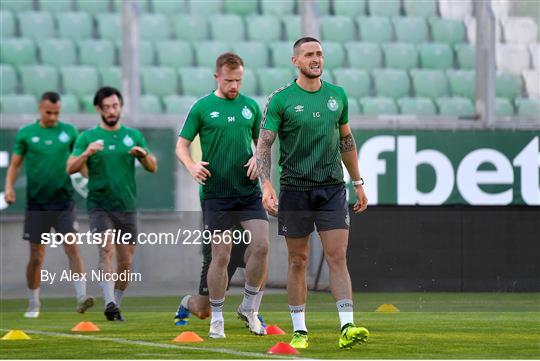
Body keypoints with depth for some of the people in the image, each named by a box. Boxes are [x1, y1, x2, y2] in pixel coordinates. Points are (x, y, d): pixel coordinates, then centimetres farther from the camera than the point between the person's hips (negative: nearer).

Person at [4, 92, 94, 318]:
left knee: (73, 248, -13)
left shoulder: (69, 131, 6)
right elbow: (15, 164, 7)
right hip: (36, 203, 0)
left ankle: (81, 297, -19)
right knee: (37, 256, 3)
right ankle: (33, 305, 16)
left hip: (64, 202, 0)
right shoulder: (25, 134, 4)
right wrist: (9, 186, -8)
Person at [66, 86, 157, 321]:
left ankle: (115, 305, 19)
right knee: (107, 249, -23)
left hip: (126, 206, 3)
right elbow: (71, 168, -5)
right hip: (99, 204, -3)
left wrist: (144, 154, -12)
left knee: (126, 262, 3)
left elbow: (153, 168, 10)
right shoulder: (88, 137, 2)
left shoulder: (133, 135, 10)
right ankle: (109, 304, -29)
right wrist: (87, 153, -23)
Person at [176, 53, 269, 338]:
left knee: (261, 247, -9)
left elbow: (262, 142, 19)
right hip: (216, 194, -3)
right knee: (221, 256, -2)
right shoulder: (202, 107, 0)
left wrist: (258, 158, -3)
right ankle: (216, 318, 12)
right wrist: (191, 165, -16)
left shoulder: (250, 106, 9)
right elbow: (182, 145, 4)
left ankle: (248, 308, 10)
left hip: (249, 192, 3)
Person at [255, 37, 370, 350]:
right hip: (295, 190, -2)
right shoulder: (281, 99, -4)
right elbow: (264, 145, -7)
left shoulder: (337, 95, 8)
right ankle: (299, 330, 14)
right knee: (298, 261, 5)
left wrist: (358, 182, 17)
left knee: (338, 257, -8)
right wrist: (266, 185, -20)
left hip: (332, 188, 2)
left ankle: (347, 327, -14)